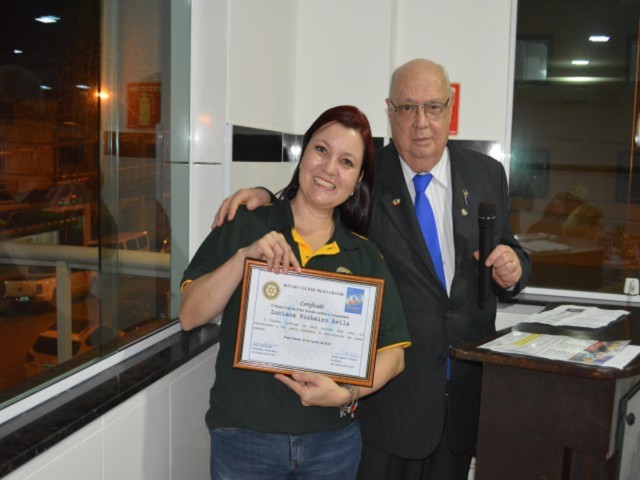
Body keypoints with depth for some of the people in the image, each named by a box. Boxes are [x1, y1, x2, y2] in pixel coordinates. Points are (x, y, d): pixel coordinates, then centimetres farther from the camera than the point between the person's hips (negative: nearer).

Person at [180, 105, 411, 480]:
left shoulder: (365, 256, 2)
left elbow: (393, 353, 1)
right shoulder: (243, 227, -2)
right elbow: (190, 316, -7)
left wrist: (346, 394, -15)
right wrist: (243, 257, -19)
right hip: (243, 436, -2)